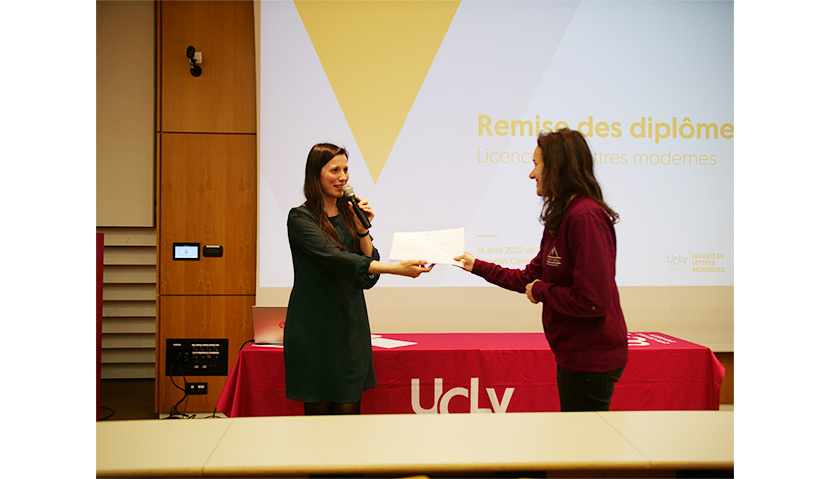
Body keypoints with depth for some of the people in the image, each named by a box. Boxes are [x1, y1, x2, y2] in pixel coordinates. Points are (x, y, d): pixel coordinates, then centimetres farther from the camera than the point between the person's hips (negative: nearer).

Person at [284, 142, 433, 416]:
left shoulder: (350, 214, 11)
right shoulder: (300, 218, -7)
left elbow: (368, 278, 6)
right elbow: (337, 260, -23)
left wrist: (362, 229, -6)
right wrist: (397, 268, -32)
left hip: (350, 326, 5)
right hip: (314, 329, -5)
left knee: (349, 409, 5)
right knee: (318, 409, 2)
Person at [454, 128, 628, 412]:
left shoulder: (586, 217, -22)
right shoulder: (561, 219, 10)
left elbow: (593, 300, -27)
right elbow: (531, 277, 17)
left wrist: (541, 291, -12)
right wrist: (478, 266, 21)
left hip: (591, 360, -10)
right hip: (573, 355, 10)